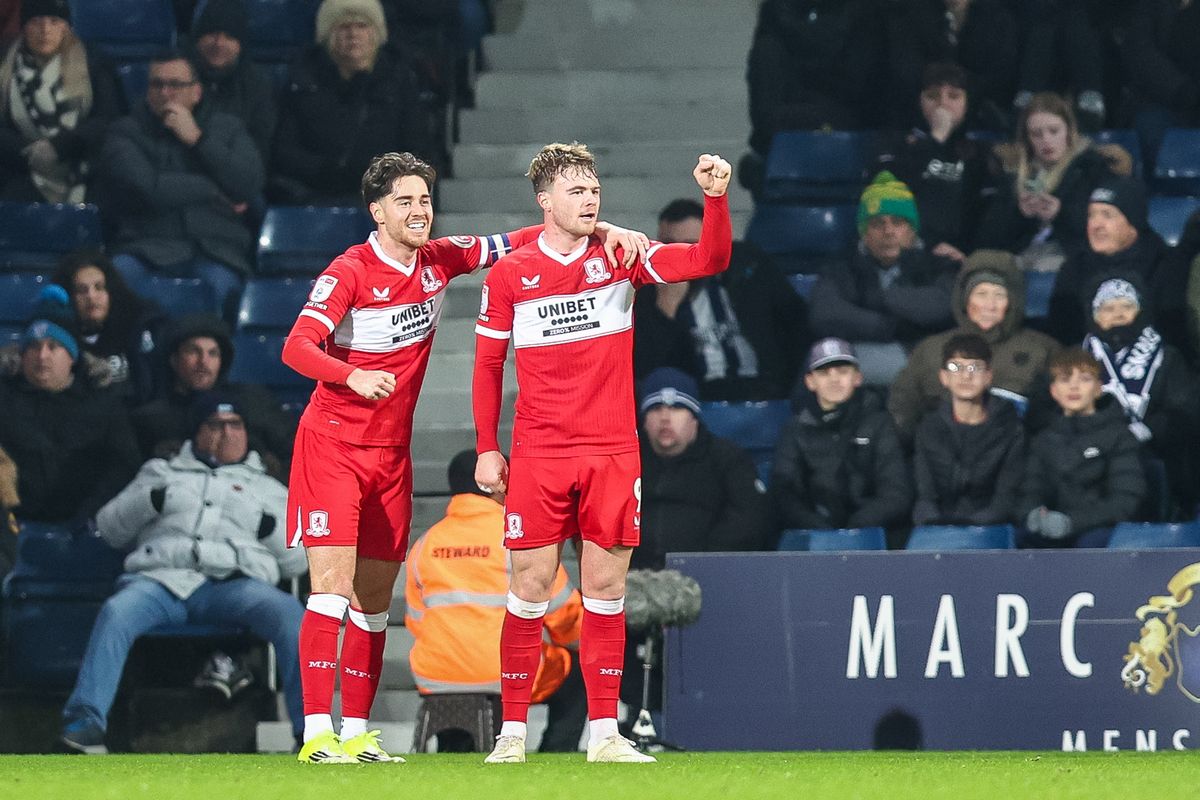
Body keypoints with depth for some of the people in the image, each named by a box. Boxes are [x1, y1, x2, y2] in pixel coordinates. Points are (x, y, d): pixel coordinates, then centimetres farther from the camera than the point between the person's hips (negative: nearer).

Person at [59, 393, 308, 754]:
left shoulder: (267, 488, 31)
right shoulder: (162, 473, 32)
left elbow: (297, 561, 24)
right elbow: (110, 528, 23)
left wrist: (270, 528, 4)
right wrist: (149, 501, 5)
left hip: (235, 584, 0)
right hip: (163, 577, 0)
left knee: (289, 613, -33)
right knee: (117, 612, -34)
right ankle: (84, 720, -40)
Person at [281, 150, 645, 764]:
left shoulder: (439, 261, 3)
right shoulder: (349, 272, -14)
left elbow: (517, 242, 10)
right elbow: (296, 348, -24)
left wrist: (601, 230, -5)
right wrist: (354, 375, -43)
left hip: (392, 454, 6)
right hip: (332, 444, -6)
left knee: (375, 599, 7)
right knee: (332, 585, -14)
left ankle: (356, 731, 12)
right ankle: (317, 732, -16)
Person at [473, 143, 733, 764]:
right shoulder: (508, 276, 3)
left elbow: (709, 260, -4)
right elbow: (488, 366, 8)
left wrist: (716, 197, -19)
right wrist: (486, 450, 4)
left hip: (612, 451, 1)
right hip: (537, 455, -1)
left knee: (606, 589, 2)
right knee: (531, 586, -3)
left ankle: (603, 731, 6)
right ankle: (512, 731, 4)